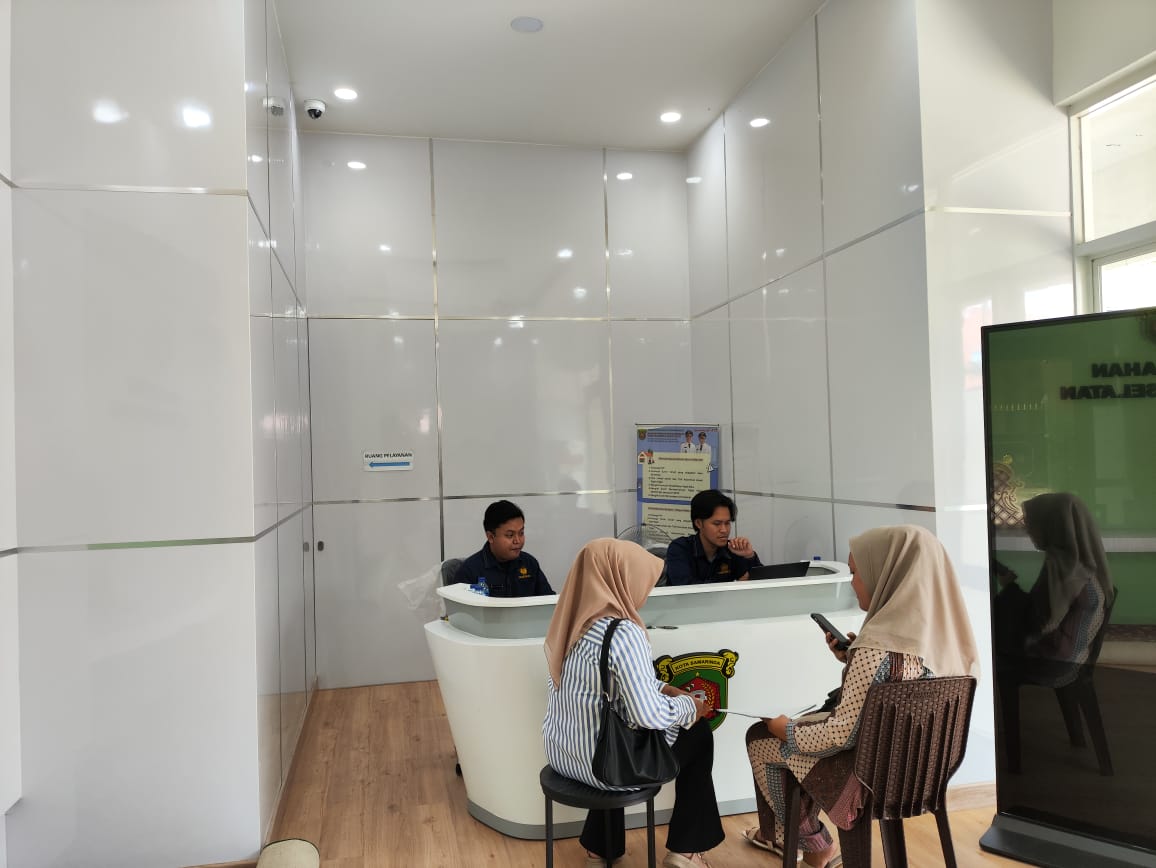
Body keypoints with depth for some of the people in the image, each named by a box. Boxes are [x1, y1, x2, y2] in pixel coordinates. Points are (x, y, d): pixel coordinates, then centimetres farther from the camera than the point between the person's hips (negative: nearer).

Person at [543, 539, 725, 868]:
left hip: (562, 754, 7)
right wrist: (689, 706, -8)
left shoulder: (573, 620, 0)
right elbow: (650, 716, -26)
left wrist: (662, 689, 10)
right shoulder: (623, 633, -25)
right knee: (698, 732, 15)